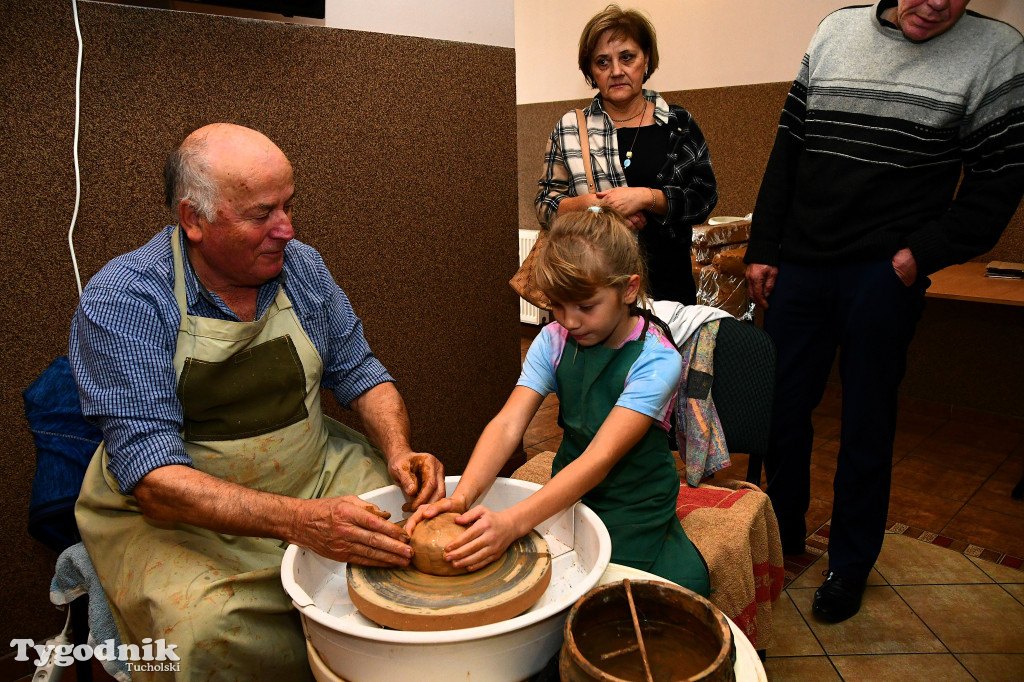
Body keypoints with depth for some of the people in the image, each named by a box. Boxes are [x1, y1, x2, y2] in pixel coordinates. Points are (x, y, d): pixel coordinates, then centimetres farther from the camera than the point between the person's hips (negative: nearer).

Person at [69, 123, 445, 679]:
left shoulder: (301, 266, -2)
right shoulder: (120, 301, -17)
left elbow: (358, 373, 8)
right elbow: (153, 477, -24)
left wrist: (398, 450, -13)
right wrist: (298, 521, -37)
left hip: (316, 476, 5)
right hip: (181, 514, -4)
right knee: (209, 635, -31)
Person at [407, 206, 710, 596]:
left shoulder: (656, 361, -20)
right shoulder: (555, 340, -5)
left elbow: (601, 458, -30)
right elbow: (508, 424, -16)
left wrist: (512, 522, -41)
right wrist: (461, 496, -34)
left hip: (633, 511, -3)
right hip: (567, 497, 3)